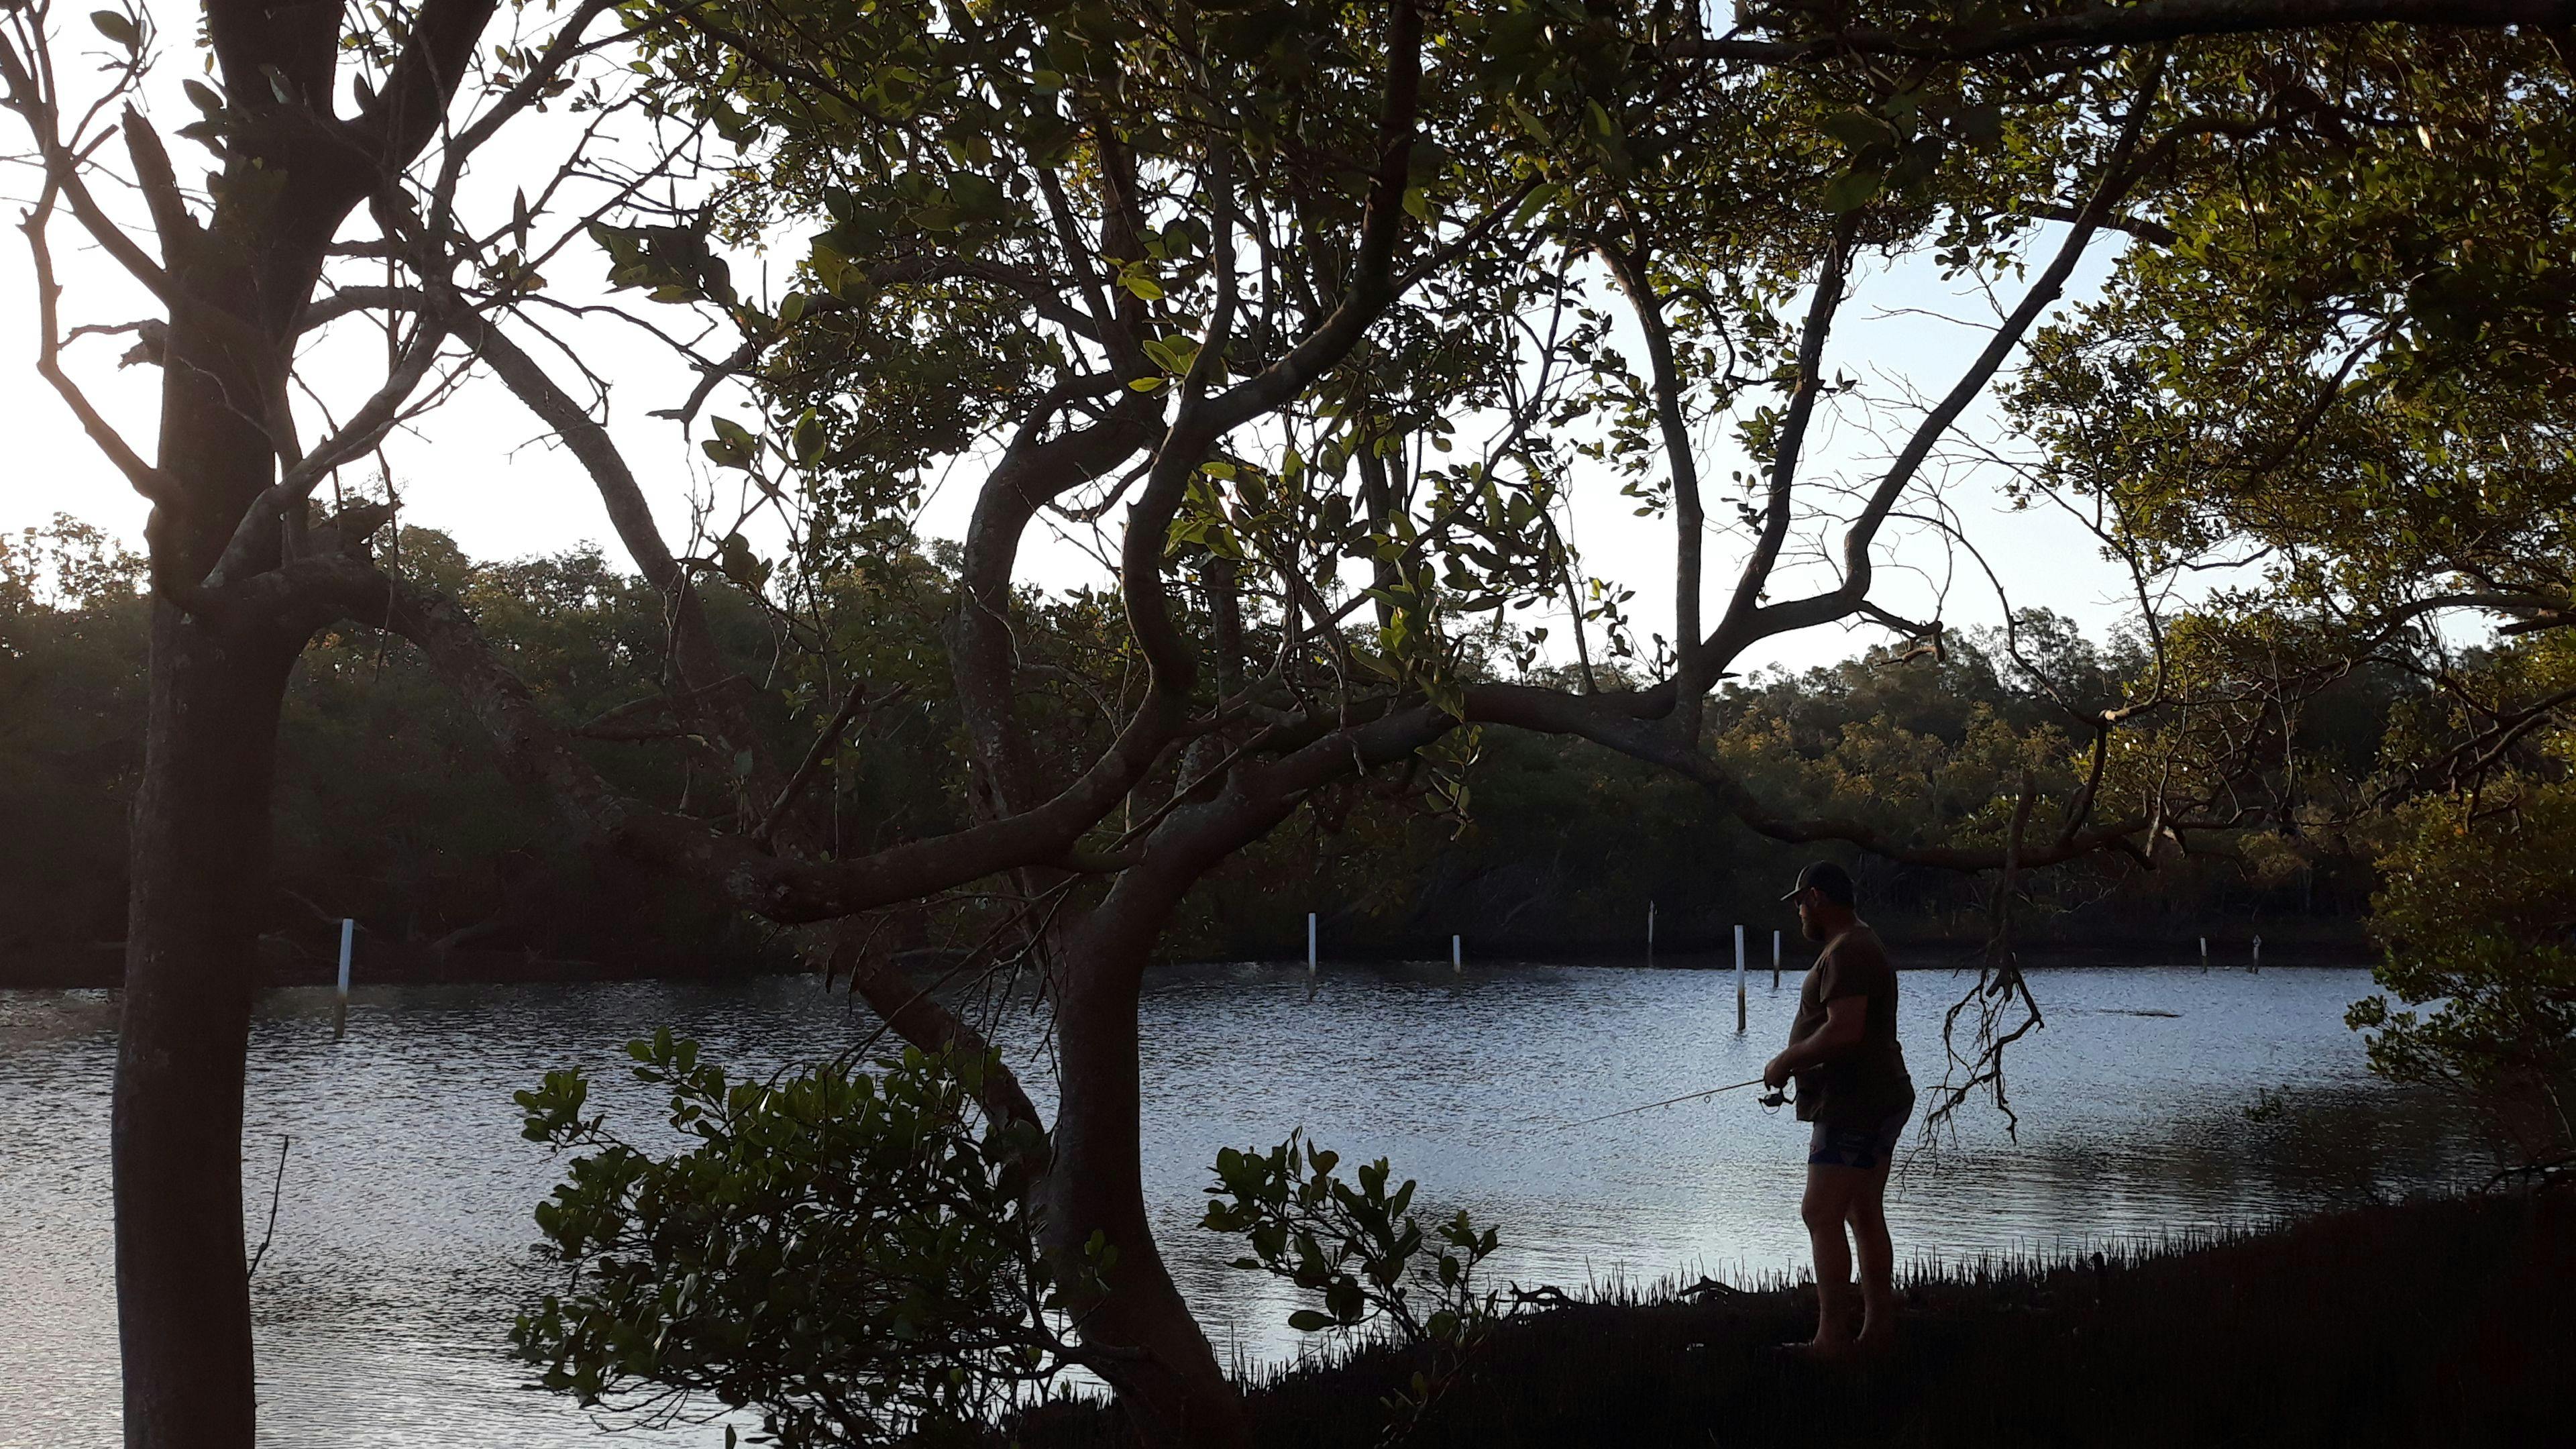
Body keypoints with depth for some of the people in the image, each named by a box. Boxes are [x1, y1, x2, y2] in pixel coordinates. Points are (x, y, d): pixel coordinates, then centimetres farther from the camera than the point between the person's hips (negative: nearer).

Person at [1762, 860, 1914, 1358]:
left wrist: (1787, 1061, -16)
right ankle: (1878, 1327, 17)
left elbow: (1845, 1029, -29)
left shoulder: (1847, 953, -17)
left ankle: (1832, 1336, -11)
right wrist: (1794, 1063, 18)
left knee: (1821, 1214, -11)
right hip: (1877, 1103, 11)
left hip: (1853, 1107, -11)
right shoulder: (1862, 944, 18)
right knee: (1865, 1216, 13)